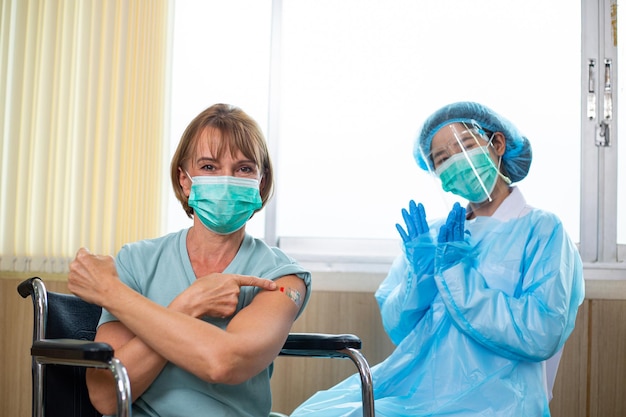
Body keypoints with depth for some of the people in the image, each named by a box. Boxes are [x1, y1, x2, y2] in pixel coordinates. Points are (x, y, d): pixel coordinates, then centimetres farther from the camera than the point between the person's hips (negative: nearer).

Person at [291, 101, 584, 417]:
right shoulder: (433, 234, 14)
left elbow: (540, 337, -14)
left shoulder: (541, 229, -1)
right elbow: (397, 329, 12)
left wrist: (453, 272, -12)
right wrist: (422, 274, -7)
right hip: (411, 387, 5)